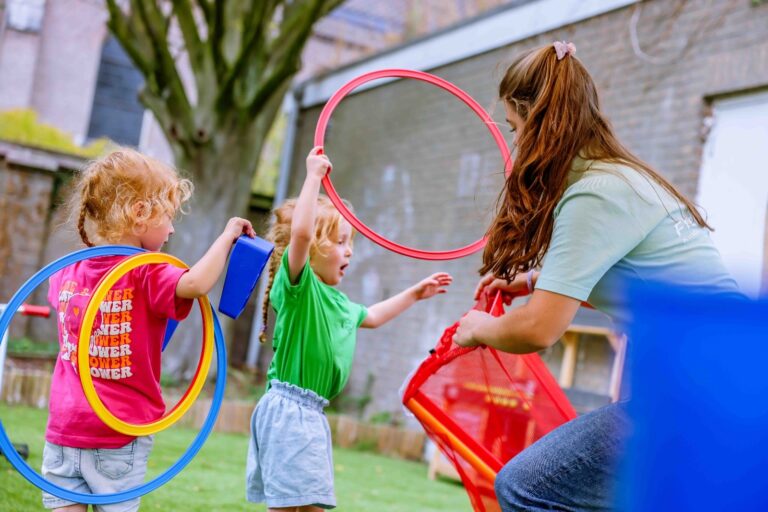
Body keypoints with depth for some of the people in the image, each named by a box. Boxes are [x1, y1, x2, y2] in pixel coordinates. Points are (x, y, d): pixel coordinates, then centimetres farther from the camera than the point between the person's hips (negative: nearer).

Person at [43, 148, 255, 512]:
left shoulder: (66, 273, 3)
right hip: (121, 434, -4)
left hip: (63, 427, 4)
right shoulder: (146, 276, -16)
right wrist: (227, 235, -19)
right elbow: (196, 283, -34)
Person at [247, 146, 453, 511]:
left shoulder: (337, 300, 17)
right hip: (289, 409, -9)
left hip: (310, 413, 9)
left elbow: (372, 317, 38)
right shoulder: (298, 285, -11)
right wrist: (314, 176, -25)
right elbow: (300, 231, -31)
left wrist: (414, 293, 37)